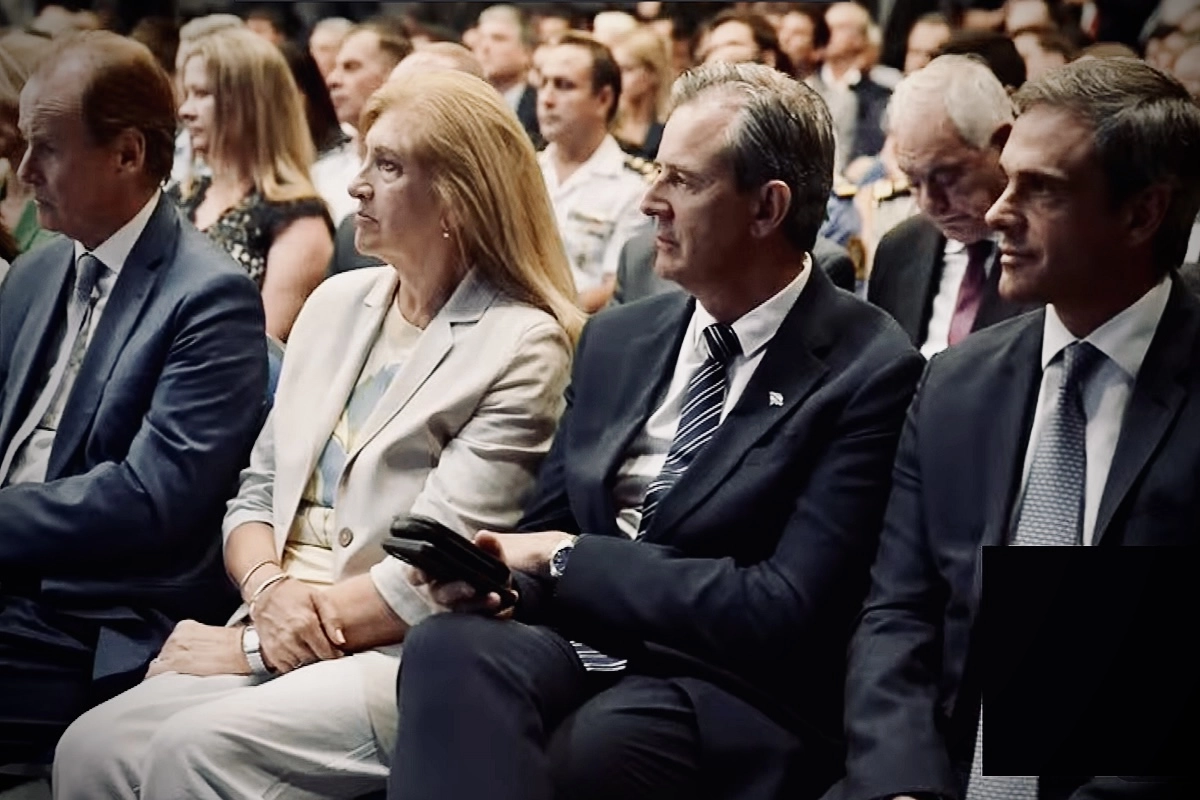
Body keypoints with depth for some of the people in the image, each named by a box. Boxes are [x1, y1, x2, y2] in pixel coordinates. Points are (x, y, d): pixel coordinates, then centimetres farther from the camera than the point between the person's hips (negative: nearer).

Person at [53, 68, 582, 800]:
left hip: (406, 660, -6)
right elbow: (258, 491, 15)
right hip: (283, 636, 6)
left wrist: (252, 645, -11)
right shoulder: (338, 303, 14)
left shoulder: (521, 347, -7)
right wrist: (269, 589, -7)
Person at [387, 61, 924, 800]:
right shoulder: (618, 339, 13)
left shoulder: (868, 372, -6)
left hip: (730, 694, -5)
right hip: (579, 644, 5)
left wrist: (571, 558, -9)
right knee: (448, 646, -29)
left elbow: (785, 611, -13)